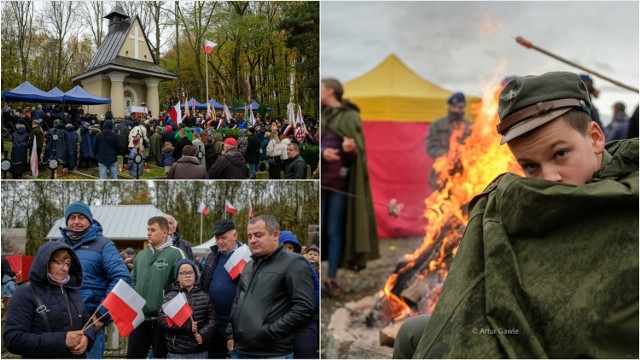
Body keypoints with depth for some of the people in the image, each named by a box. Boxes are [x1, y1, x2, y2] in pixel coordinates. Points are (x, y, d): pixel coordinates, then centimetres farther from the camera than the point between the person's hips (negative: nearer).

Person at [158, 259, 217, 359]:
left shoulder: (204, 296, 8)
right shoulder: (170, 297, 0)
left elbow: (212, 319, 4)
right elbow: (162, 319, -11)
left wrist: (203, 334, -13)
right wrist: (187, 326, -18)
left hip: (200, 351, 2)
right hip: (177, 352, -2)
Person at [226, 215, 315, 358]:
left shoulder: (293, 264, -7)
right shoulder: (249, 266, 19)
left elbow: (305, 308, -16)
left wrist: (270, 332, -17)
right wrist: (231, 334, 15)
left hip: (273, 353, -7)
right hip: (240, 350, 7)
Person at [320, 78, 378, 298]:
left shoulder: (351, 117, 2)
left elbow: (357, 153, -3)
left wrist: (350, 149, -26)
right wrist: (322, 152, -19)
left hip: (340, 181, -2)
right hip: (318, 179, 2)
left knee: (335, 230, -1)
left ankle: (332, 279, 7)